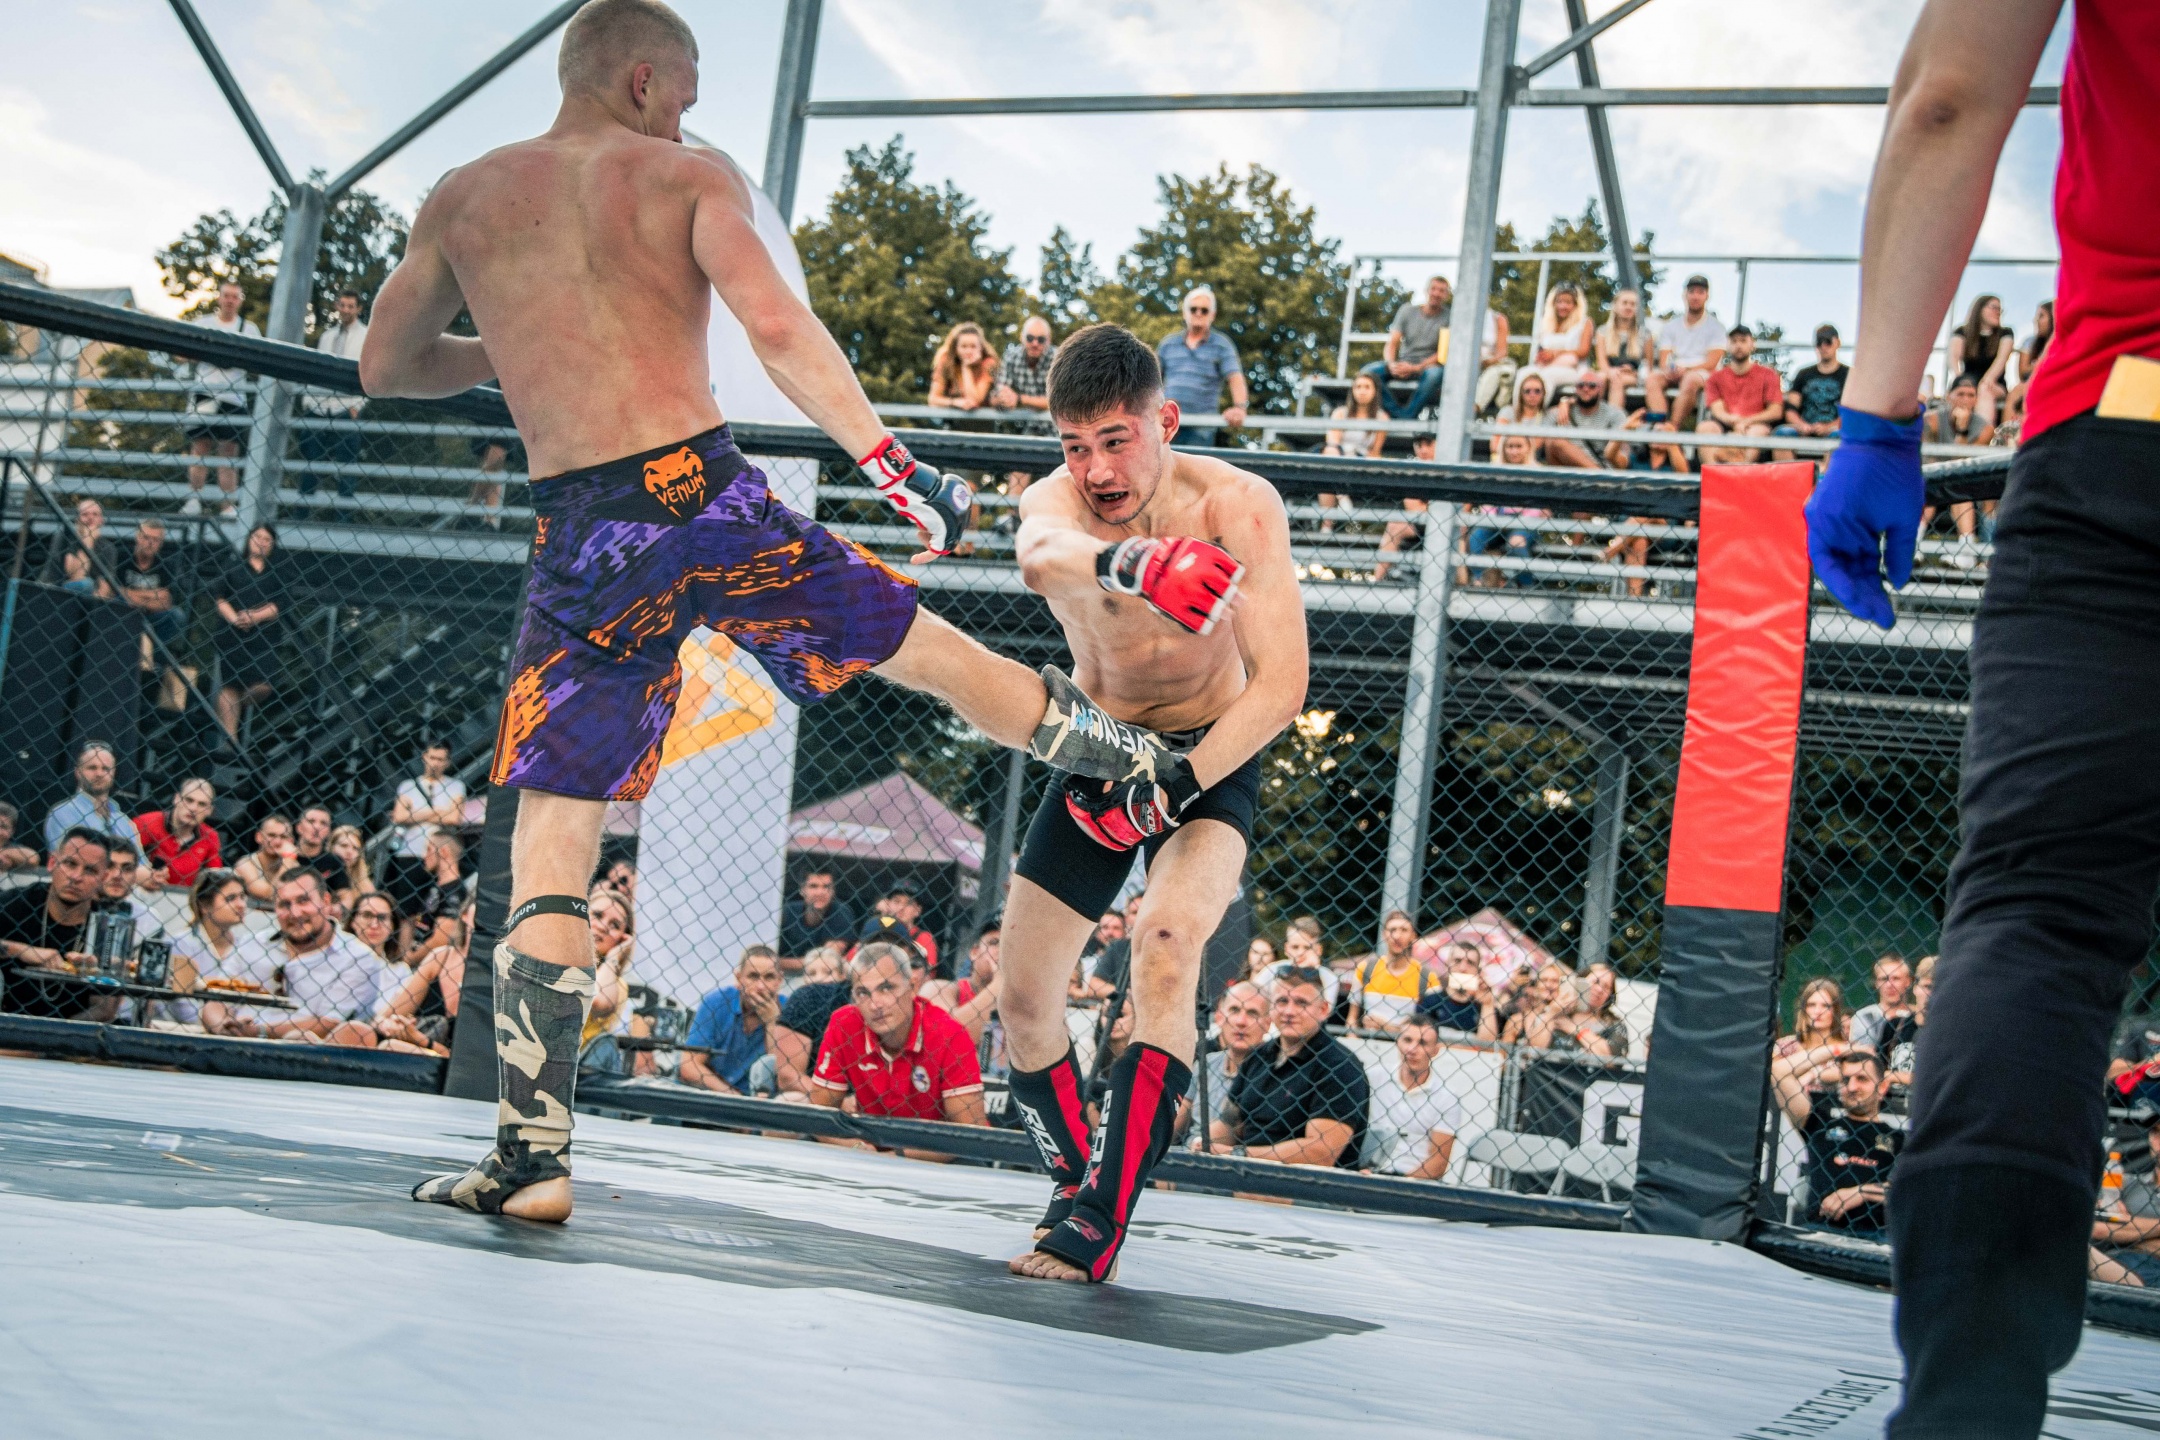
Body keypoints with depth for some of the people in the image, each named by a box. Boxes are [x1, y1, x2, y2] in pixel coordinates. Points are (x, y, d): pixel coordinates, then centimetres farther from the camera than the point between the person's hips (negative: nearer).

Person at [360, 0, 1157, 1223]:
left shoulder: (462, 200, 13)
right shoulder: (691, 178, 5)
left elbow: (385, 369, 24)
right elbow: (779, 328, -13)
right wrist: (894, 466, -13)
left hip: (584, 531, 1)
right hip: (708, 492, -1)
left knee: (550, 845, 6)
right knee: (928, 649, 22)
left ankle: (534, 1157, 2)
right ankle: (1155, 765, 41)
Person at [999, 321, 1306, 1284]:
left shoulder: (1235, 505, -25)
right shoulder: (1055, 500, -19)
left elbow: (1280, 687, -28)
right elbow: (1040, 556, -46)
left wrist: (1177, 784, -37)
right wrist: (1124, 564, -68)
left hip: (1213, 756, -4)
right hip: (1096, 754, 4)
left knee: (1165, 949, -29)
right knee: (1022, 997, 4)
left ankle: (1101, 1222, -25)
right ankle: (1074, 1184, 29)